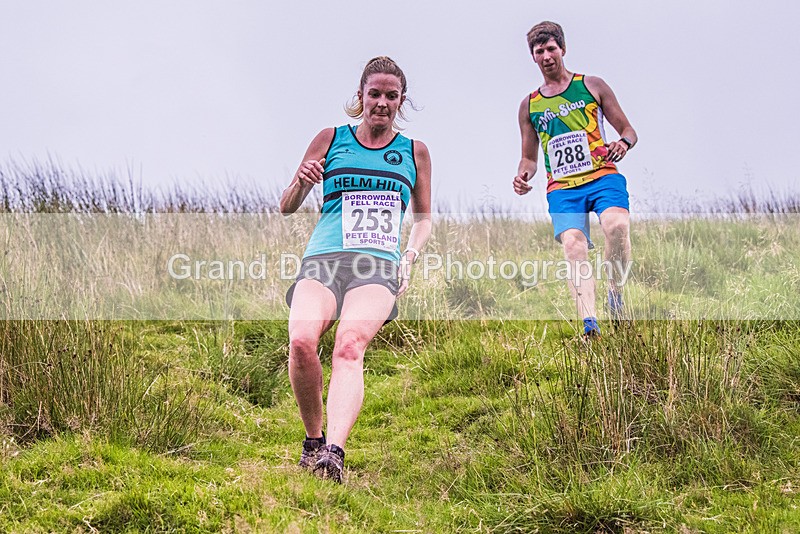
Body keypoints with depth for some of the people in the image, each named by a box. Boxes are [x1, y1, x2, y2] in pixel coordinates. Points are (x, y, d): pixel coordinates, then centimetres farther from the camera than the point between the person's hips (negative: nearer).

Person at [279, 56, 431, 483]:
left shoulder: (414, 152, 19)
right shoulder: (331, 140, 17)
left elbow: (424, 219, 28)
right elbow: (287, 207, 21)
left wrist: (410, 256, 8)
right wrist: (301, 183, -1)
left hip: (380, 266, 0)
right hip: (324, 259, 0)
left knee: (350, 345, -31)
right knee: (301, 341, -29)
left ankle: (333, 452, -45)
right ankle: (313, 437, -6)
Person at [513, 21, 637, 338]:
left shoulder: (592, 86, 13)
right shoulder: (529, 105, 19)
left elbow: (628, 130, 15)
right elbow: (529, 158, 26)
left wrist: (623, 143, -9)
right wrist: (523, 175, 3)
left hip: (602, 176, -2)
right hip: (562, 187, 2)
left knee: (617, 226, -31)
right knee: (573, 246, -23)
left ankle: (615, 294, -9)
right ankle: (589, 324, -34)